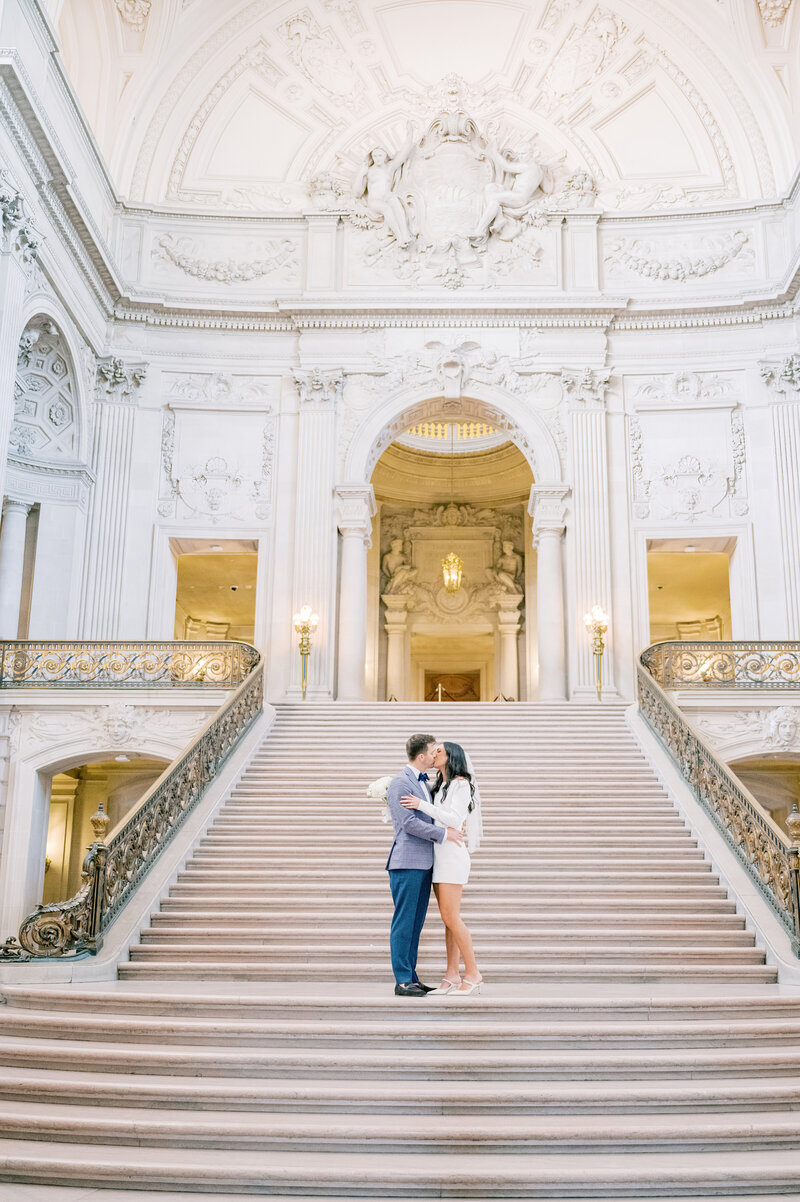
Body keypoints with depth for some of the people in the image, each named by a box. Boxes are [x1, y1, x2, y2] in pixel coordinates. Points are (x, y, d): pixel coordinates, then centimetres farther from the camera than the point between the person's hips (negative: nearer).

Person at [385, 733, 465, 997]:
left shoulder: (424, 782, 18)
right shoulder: (400, 783, -10)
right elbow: (408, 822, -18)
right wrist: (443, 833, -15)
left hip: (424, 862, 9)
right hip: (407, 862, -9)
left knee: (416, 923, 11)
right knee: (404, 923, -4)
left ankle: (411, 978, 16)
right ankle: (402, 981, 0)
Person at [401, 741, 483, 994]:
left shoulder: (461, 784, -7)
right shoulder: (441, 787, 18)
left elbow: (453, 819, -18)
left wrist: (422, 804, -23)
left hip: (452, 855, -8)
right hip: (439, 857, 8)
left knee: (451, 917, -11)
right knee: (449, 918, 6)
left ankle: (473, 974, -5)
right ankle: (452, 976, 7)